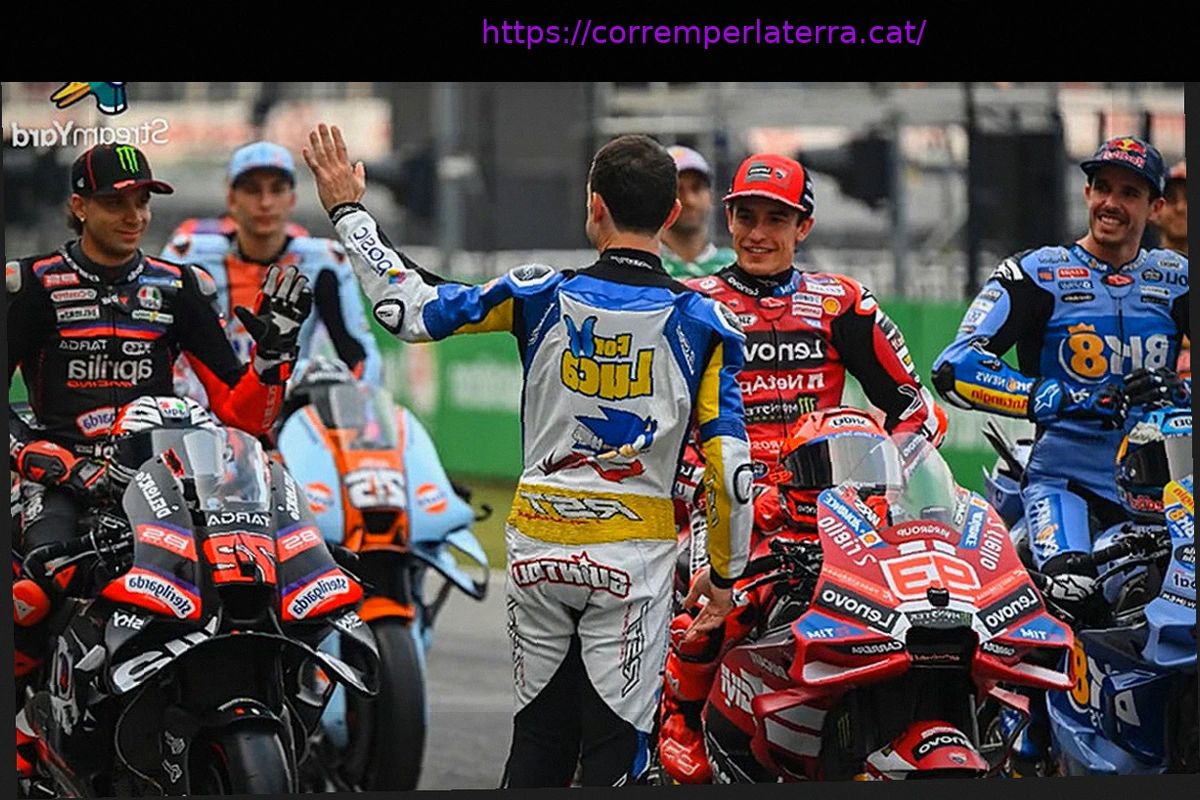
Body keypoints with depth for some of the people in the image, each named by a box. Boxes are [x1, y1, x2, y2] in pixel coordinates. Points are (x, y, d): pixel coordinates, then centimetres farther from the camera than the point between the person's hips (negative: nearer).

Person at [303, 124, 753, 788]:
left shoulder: (542, 296, -5)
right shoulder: (703, 322, -7)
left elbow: (407, 308, 0)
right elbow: (727, 465, -8)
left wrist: (347, 211, 12)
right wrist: (724, 574, 6)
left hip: (538, 552, 2)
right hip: (634, 557, -2)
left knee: (537, 744, 13)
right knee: (614, 755, 1)